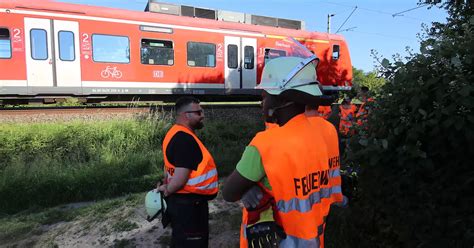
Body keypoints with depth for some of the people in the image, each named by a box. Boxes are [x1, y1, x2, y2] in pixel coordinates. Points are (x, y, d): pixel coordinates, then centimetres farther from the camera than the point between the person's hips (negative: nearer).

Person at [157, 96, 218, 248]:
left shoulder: (175, 134, 10)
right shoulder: (185, 139, -24)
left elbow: (170, 167, 16)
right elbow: (180, 178, -26)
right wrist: (167, 191, -9)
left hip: (182, 201, 10)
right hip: (189, 204, -10)